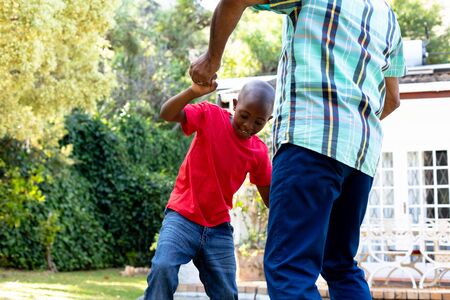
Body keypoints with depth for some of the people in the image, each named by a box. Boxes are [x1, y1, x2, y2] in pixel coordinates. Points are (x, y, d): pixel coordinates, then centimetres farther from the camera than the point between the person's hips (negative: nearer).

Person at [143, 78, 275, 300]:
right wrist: (194, 92, -42)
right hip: (182, 216, -4)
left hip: (218, 228, 4)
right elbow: (167, 114, -24)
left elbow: (270, 196, 13)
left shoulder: (259, 152, 3)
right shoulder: (210, 116, -8)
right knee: (163, 268, -27)